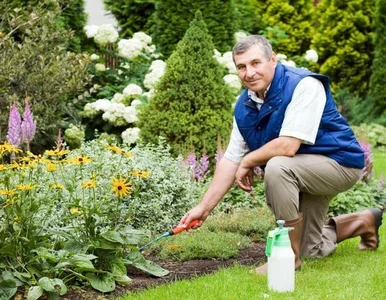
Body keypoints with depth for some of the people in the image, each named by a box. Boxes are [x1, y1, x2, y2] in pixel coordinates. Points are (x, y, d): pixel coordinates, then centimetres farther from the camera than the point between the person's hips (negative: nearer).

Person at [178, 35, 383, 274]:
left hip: (339, 162, -8)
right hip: (304, 176, 9)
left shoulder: (304, 85, -26)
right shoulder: (244, 106, -2)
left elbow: (288, 146, -33)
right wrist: (204, 208, -3)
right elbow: (230, 160, 2)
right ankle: (364, 222, 43)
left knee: (277, 167, -35)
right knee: (311, 250, 17)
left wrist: (249, 161, -17)